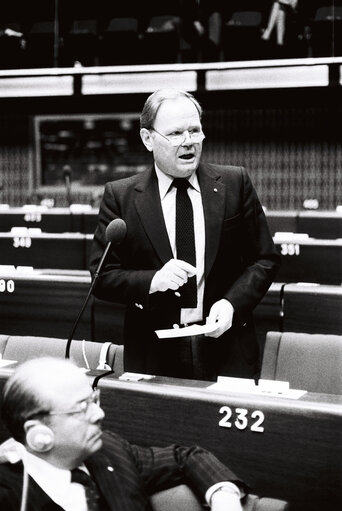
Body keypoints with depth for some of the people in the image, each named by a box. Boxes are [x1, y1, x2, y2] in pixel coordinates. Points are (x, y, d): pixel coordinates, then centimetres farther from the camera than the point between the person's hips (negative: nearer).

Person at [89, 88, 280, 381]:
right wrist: (153, 280, -19)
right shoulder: (120, 196, -1)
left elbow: (265, 259, 5)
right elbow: (101, 277, -1)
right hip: (154, 355, -1)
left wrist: (232, 302, -11)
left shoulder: (235, 183, 1)